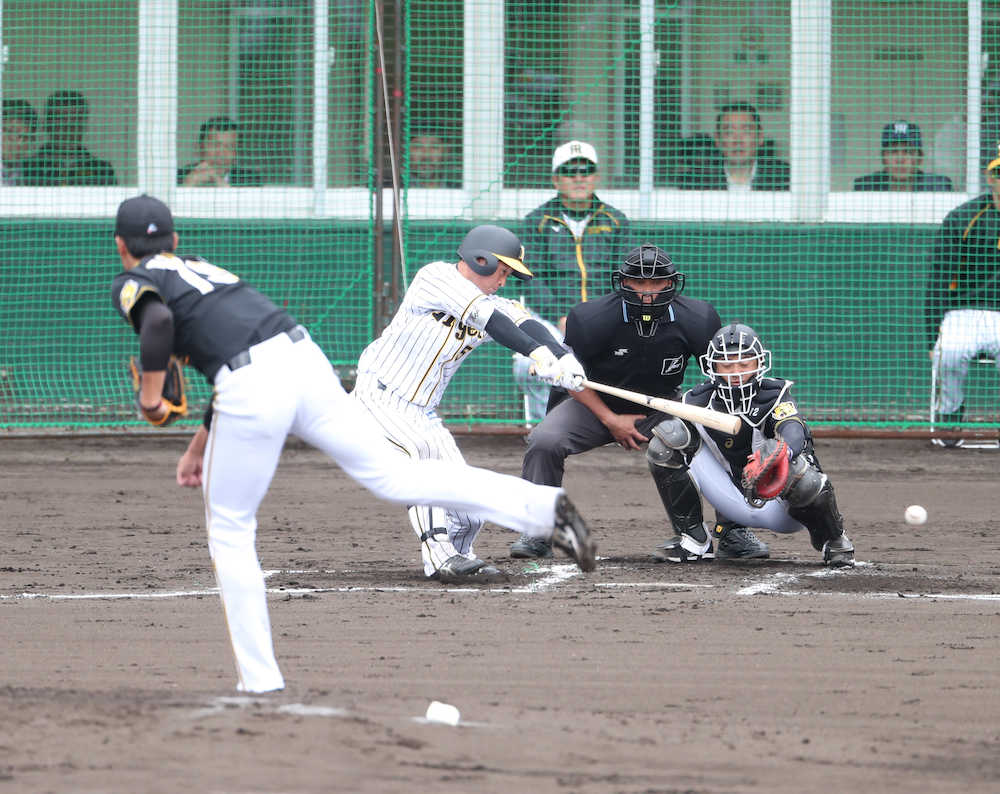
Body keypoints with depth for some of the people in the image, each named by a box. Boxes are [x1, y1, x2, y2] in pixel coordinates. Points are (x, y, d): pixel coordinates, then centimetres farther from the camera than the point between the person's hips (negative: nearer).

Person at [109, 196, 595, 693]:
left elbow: (158, 321, -15)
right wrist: (200, 446, 41)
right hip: (304, 358, 6)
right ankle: (541, 508, -11)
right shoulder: (201, 270, 33)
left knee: (230, 531, 10)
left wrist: (150, 396, -2)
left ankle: (258, 675, 8)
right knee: (393, 475, 4)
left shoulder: (132, 284, 10)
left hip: (253, 393, -6)